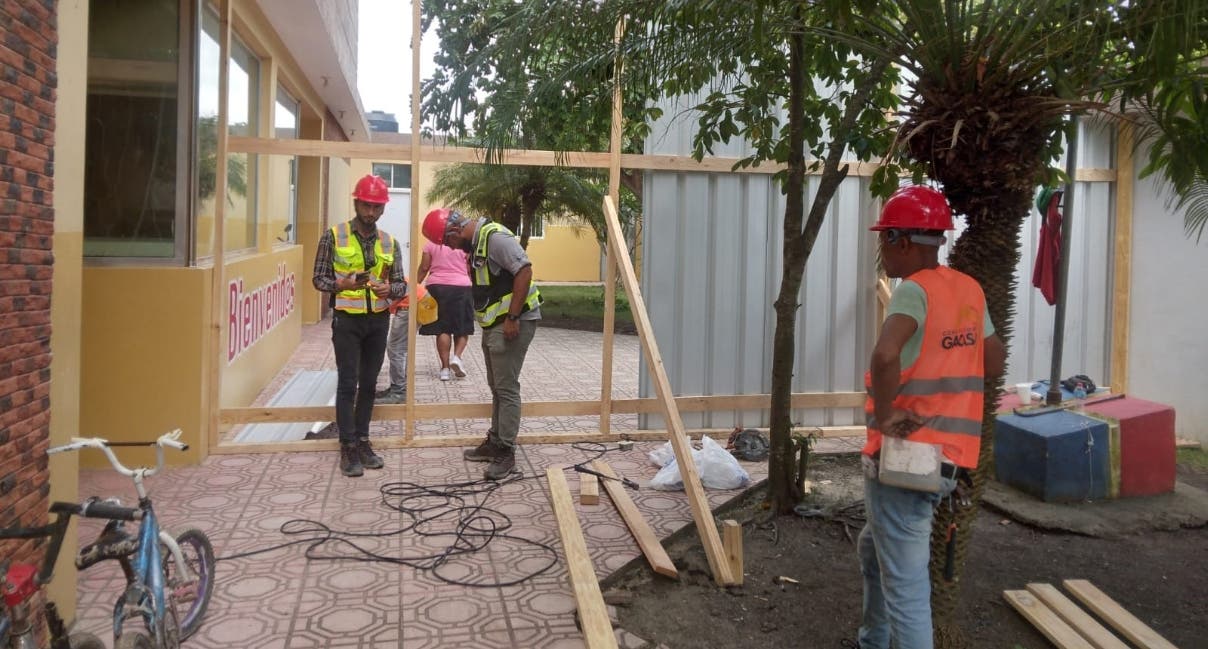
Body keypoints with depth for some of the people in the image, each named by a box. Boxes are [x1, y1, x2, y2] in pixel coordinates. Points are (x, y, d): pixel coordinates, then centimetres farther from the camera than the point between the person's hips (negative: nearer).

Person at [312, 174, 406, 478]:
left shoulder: (389, 243, 6)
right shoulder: (333, 236, -5)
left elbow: (401, 284, 6)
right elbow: (319, 279, -4)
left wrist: (389, 289, -17)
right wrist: (343, 284, -24)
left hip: (378, 320, 4)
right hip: (347, 320, -4)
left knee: (368, 384, 10)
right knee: (348, 384, -3)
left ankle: (362, 441, 20)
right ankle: (348, 448, 5)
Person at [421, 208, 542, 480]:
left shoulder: (494, 237, -19)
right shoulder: (475, 242, 13)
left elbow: (524, 270, -25)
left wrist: (512, 318, -24)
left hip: (513, 322, -10)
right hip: (494, 323, 10)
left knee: (506, 388, -6)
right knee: (497, 386, 17)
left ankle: (506, 452, 1)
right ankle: (495, 442, 27)